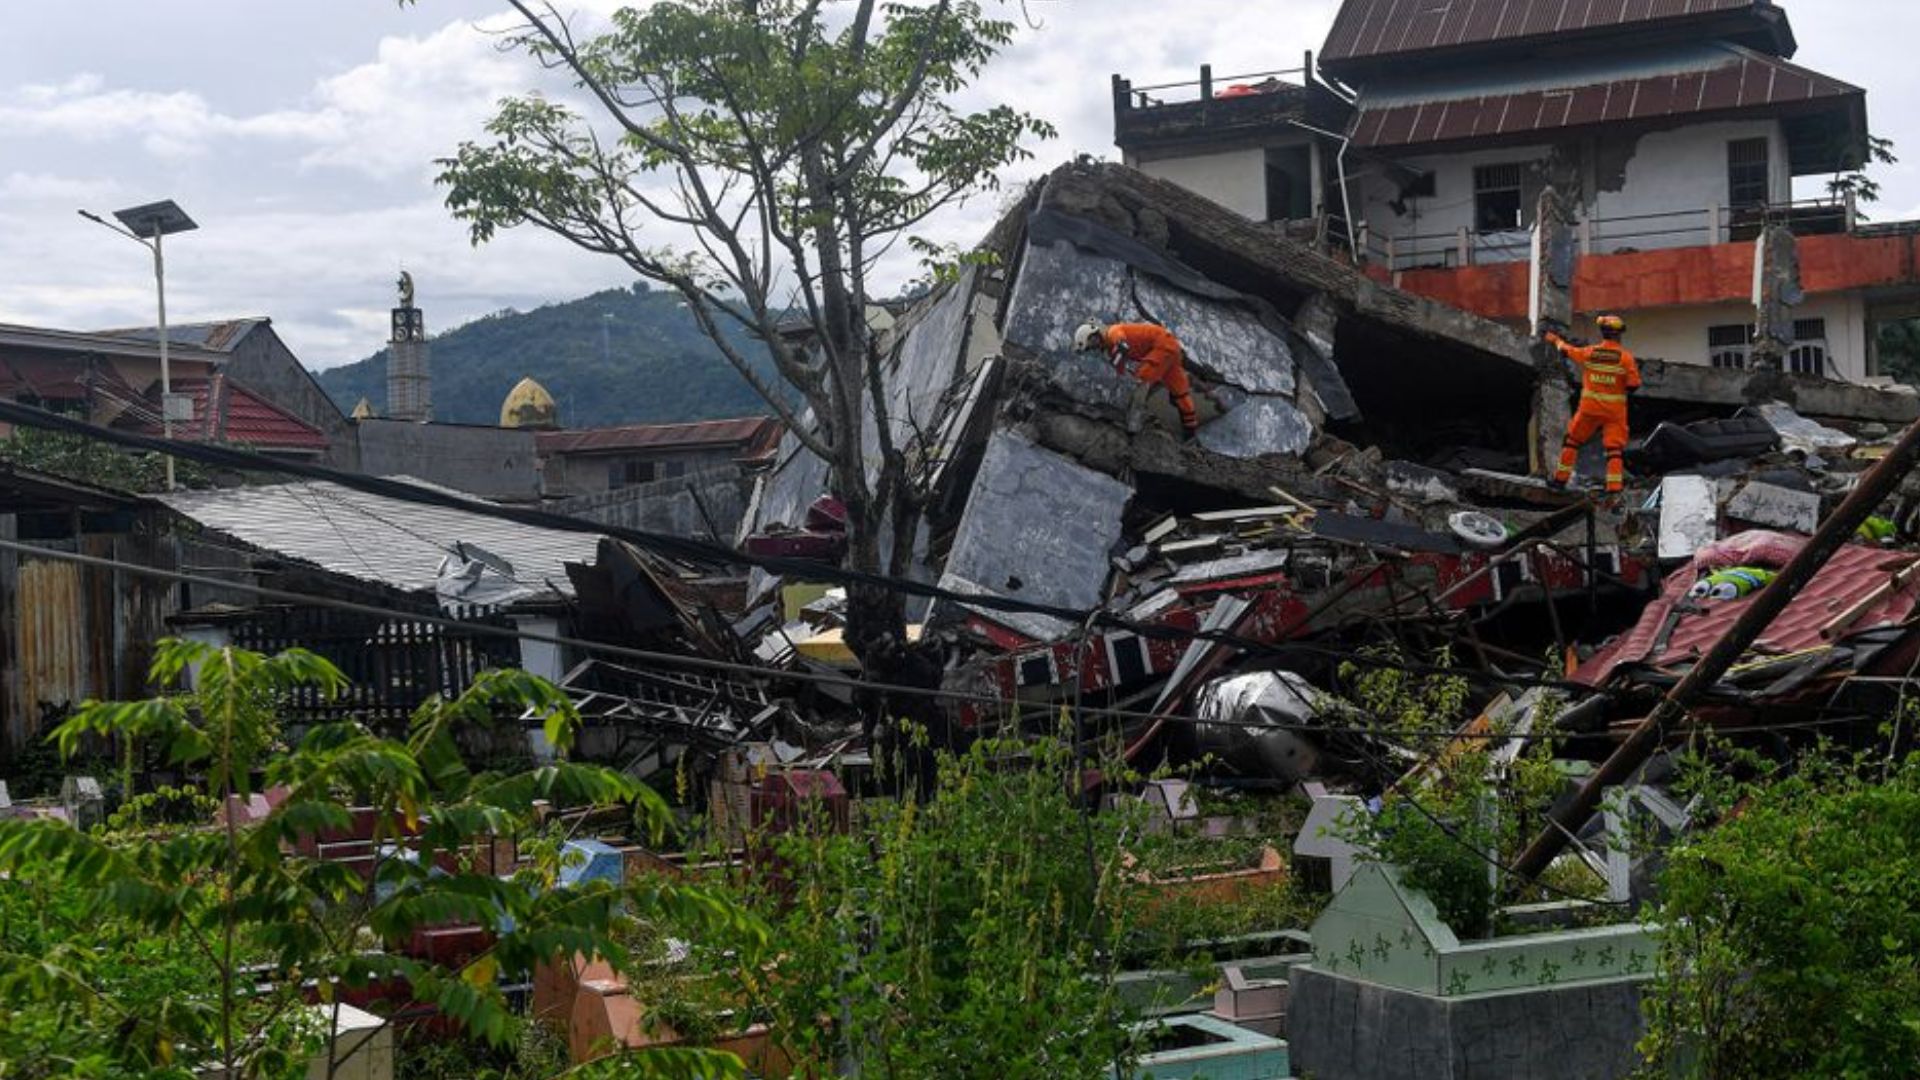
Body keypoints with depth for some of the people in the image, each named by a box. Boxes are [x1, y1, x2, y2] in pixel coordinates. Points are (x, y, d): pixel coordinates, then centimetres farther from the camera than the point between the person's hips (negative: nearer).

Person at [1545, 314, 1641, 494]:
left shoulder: (1589, 352, -4)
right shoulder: (1626, 357, -10)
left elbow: (1567, 350, 13)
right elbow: (1634, 384, -11)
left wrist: (1556, 340, 34)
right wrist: (1622, 389, 11)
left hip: (1590, 407, 1)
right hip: (1615, 410, -1)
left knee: (1573, 439, 16)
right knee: (1615, 447, 1)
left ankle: (1561, 477, 21)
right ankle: (1614, 486, -6)